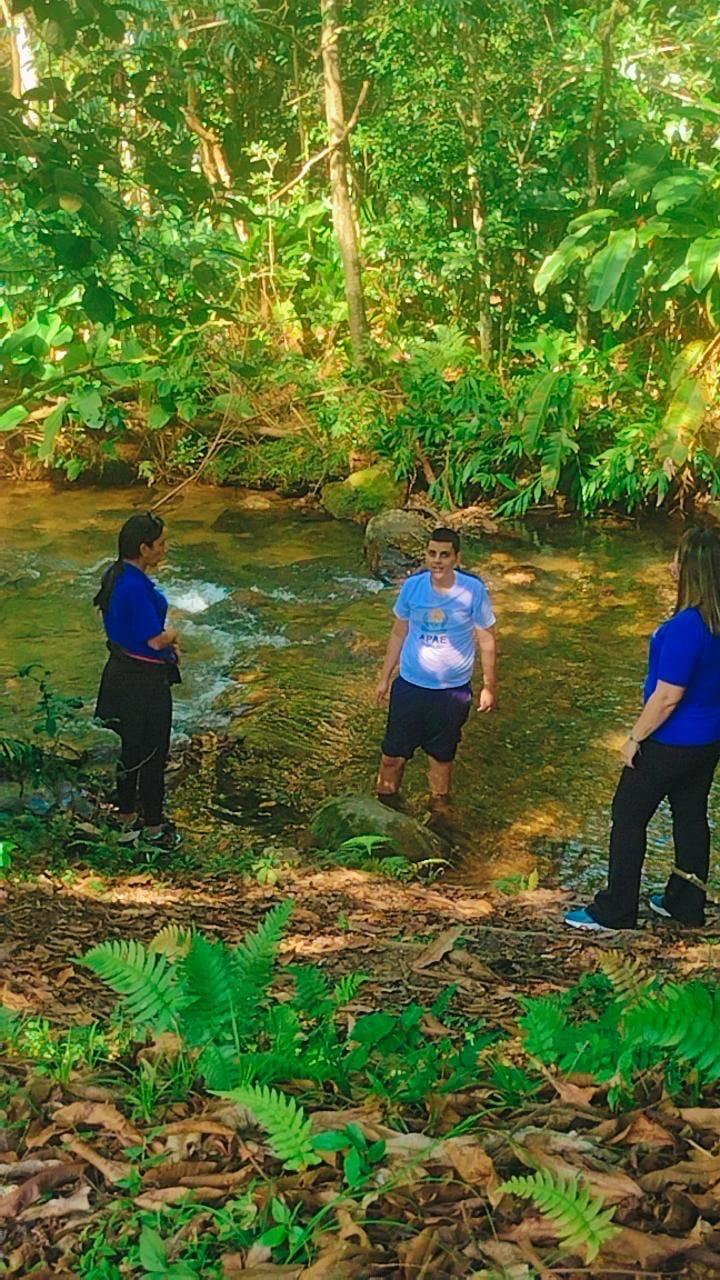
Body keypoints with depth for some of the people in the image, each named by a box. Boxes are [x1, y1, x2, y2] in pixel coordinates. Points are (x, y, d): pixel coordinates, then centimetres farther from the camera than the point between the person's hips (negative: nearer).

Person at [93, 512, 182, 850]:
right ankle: (153, 828, 21)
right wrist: (172, 634, -3)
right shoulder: (136, 587, -27)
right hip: (144, 681, -9)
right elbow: (156, 639, -24)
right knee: (152, 755, 7)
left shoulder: (116, 575, 3)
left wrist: (166, 641, 5)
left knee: (129, 749, 20)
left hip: (120, 673, 9)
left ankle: (126, 821, 33)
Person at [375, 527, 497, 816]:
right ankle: (385, 802, 32)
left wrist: (488, 686, 0)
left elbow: (486, 639, -4)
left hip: (453, 689, -1)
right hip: (410, 685, 1)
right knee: (394, 750, 9)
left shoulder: (474, 590, -16)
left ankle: (439, 807, 40)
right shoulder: (412, 586, -10)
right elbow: (399, 633, 4)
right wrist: (384, 678, 8)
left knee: (442, 753, 18)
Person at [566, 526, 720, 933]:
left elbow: (667, 697, -25)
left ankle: (615, 910, 14)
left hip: (671, 743, -8)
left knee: (629, 816, 5)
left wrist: (635, 738, -13)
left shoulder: (686, 627, -28)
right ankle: (686, 903, 31)